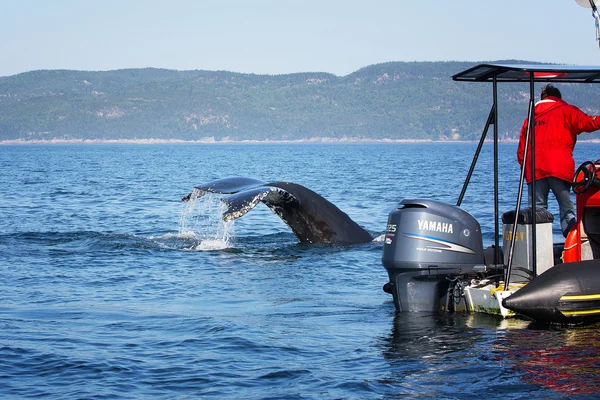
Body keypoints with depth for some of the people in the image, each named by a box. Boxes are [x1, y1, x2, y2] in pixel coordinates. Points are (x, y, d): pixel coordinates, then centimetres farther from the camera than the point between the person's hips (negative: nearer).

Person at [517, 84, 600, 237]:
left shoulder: (531, 117, 24)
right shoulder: (565, 111, 10)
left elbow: (521, 150, 22)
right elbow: (587, 123, -7)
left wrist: (525, 170, 25)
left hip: (534, 169, 4)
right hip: (558, 168, -4)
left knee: (536, 208, 3)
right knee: (566, 207, -3)